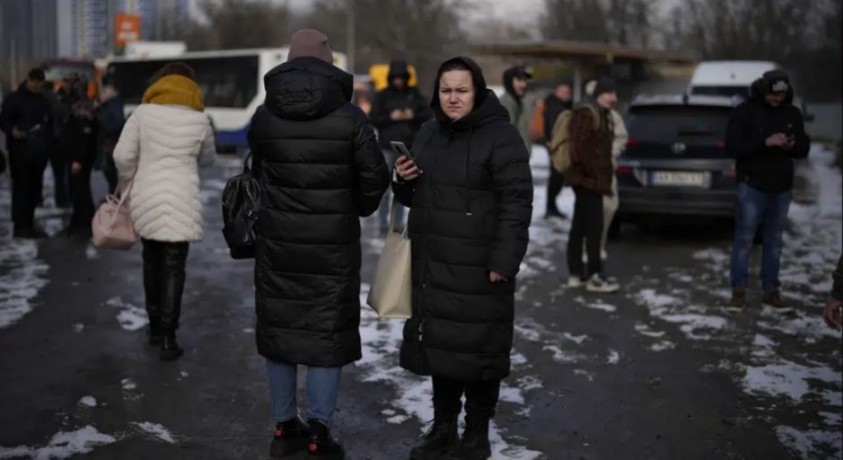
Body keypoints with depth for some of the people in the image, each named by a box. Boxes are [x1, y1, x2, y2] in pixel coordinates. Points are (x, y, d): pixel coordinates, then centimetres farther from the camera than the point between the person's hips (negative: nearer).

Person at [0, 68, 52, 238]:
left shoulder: (43, 101, 17)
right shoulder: (14, 99, 0)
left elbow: (50, 124, 23)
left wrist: (48, 143, 9)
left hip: (39, 152, 6)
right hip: (20, 152, -5)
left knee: (34, 189, 8)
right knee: (20, 188, -6)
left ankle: (29, 225, 15)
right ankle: (20, 226, -3)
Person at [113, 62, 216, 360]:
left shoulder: (143, 113, -1)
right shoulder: (199, 119, -2)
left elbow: (122, 155, -5)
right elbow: (208, 159, 13)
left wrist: (126, 183, 12)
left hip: (146, 199, 2)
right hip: (180, 203, -2)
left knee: (152, 261, 18)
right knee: (173, 268, 2)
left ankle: (155, 327, 28)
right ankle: (167, 338, 0)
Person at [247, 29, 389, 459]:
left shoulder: (264, 115, -1)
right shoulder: (350, 117, -9)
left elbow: (257, 170, 7)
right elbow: (374, 178, -6)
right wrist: (357, 209, 13)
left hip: (277, 241, 3)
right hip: (333, 243, -3)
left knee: (280, 326, 13)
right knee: (328, 331, 7)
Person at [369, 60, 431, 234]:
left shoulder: (414, 94, 8)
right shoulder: (382, 95, 2)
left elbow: (428, 115, 6)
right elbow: (373, 119, -2)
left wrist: (413, 115, -12)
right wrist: (391, 117, -15)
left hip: (408, 147, 2)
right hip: (387, 147, -2)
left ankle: (398, 223, 13)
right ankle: (383, 223, 2)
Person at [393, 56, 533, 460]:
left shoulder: (500, 136, -10)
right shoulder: (429, 133, 13)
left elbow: (516, 204, -14)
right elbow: (415, 197, 24)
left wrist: (503, 262, -19)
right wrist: (403, 181, 1)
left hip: (478, 269, -7)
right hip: (432, 265, 7)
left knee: (477, 350, 1)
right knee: (440, 347, 14)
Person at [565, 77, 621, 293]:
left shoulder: (603, 114, 18)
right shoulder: (586, 114, -15)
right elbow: (579, 150, -21)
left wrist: (605, 176, 17)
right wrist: (596, 175, -19)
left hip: (590, 180, 10)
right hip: (587, 180, -10)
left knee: (580, 227, 12)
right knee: (594, 227, -8)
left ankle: (576, 273, 17)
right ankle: (594, 276, -3)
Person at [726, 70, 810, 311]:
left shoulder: (793, 114, 7)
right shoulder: (744, 112, -6)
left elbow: (804, 149, 12)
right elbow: (732, 146, -14)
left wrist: (793, 145, -11)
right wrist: (765, 142, -23)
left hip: (781, 188, 4)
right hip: (752, 186, -4)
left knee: (774, 242, 10)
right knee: (744, 240, -2)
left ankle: (771, 291, 16)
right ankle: (739, 290, 5)